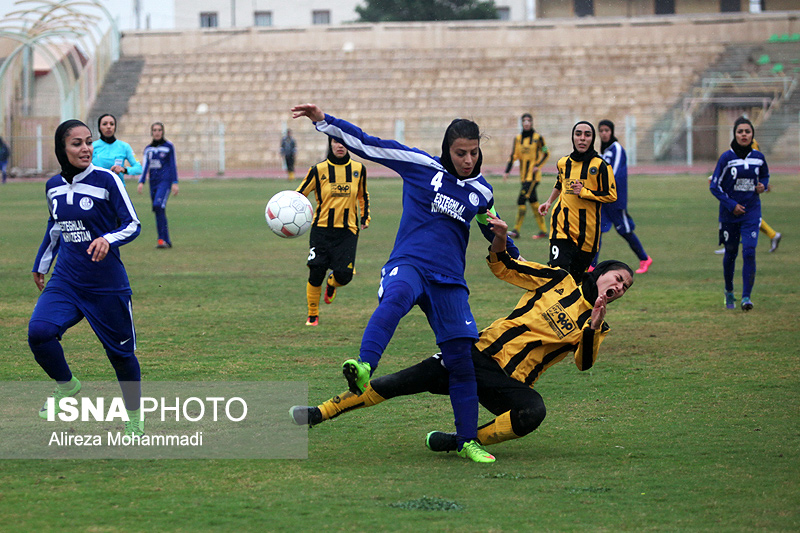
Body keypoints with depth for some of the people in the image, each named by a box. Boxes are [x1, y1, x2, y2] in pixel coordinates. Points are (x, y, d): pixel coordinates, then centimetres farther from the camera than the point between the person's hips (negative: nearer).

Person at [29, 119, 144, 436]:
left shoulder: (106, 181, -11)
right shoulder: (53, 186, 4)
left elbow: (133, 225, -8)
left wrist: (108, 239, -27)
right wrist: (41, 265, 30)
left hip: (107, 284, -3)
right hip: (66, 281, 3)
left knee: (120, 352, 7)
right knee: (39, 332, -22)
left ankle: (134, 418, 30)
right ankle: (66, 386, 5)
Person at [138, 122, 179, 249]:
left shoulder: (168, 146, 2)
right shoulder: (148, 149, 14)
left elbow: (173, 165, 1)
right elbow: (145, 167, 13)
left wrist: (175, 183, -4)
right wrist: (141, 182, 1)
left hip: (165, 180, -5)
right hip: (153, 181, 5)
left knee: (159, 206, -23)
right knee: (159, 211, 3)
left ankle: (162, 239, -23)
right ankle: (166, 241, 9)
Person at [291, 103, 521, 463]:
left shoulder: (481, 193, 13)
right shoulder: (420, 166, 3)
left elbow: (496, 235, 32)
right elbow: (367, 144, 1)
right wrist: (323, 121, -6)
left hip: (449, 281, 4)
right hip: (408, 265, -4)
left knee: (461, 359, -3)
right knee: (397, 296, -40)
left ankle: (468, 442, 11)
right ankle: (363, 370, -61)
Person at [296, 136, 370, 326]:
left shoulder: (358, 169, 5)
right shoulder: (318, 170, -3)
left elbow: (363, 196, 21)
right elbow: (299, 194, 2)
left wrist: (365, 218, 10)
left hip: (348, 230, 1)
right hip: (322, 229, -1)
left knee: (344, 275, -12)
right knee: (316, 274, -6)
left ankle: (332, 284, 27)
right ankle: (312, 316, 15)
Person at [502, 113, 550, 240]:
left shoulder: (537, 137, -4)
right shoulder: (518, 138, 9)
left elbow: (546, 153, 3)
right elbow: (513, 156, 8)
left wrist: (538, 166, -10)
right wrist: (507, 171, -2)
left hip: (533, 175, -6)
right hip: (523, 175, 6)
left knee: (521, 200, -15)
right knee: (532, 201, 7)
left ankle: (516, 230, -15)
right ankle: (543, 230, 14)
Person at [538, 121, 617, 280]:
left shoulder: (600, 165, -5)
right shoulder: (563, 162, 9)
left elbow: (611, 195, -7)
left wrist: (584, 192, -14)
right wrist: (549, 202, 25)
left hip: (587, 229, -2)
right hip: (562, 226, 2)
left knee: (577, 276, 4)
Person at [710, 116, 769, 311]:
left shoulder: (758, 157, 1)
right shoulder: (726, 157, -8)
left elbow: (765, 176, 21)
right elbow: (714, 186, -5)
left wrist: (762, 186, -1)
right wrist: (731, 204, -12)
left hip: (751, 211, 1)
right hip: (730, 213, -1)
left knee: (749, 251, -13)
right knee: (731, 253, 10)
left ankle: (746, 296, -11)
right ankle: (729, 292, 32)